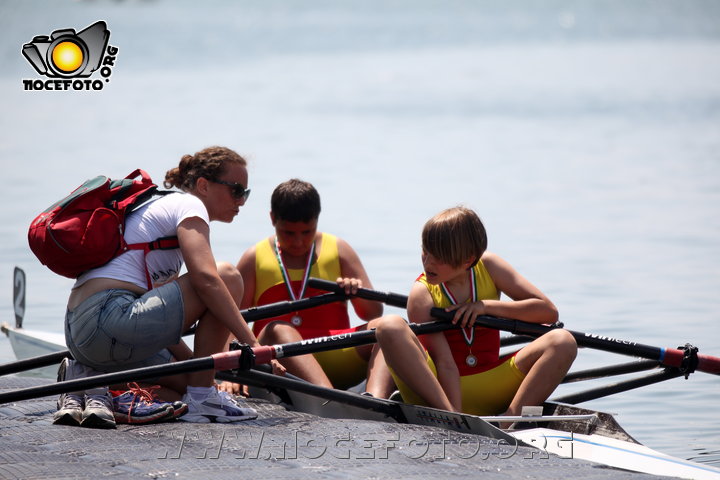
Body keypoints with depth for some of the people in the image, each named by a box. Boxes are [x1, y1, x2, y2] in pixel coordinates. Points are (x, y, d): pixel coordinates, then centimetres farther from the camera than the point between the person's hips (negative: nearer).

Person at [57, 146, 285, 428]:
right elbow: (205, 279, -17)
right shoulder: (188, 205, 0)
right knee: (227, 277, -8)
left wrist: (201, 367, 24)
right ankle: (201, 398, -7)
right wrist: (253, 344, -19)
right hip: (110, 318, -10)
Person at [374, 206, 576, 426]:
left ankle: (510, 418, -35)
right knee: (390, 327, -30)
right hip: (435, 388, -3)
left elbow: (549, 311, -4)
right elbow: (445, 364, -20)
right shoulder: (422, 293, -9)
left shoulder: (488, 266, 2)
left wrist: (487, 306, -12)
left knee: (563, 341, -17)